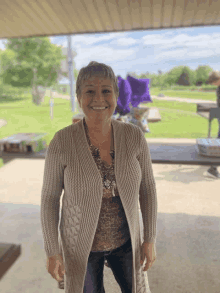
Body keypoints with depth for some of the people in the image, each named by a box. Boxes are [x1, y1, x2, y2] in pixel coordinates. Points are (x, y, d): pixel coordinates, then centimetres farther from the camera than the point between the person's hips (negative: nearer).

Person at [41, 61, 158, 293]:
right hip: (80, 242, -1)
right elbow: (50, 197, -11)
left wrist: (150, 239, -2)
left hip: (124, 239, 2)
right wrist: (52, 251, -6)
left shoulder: (134, 136, -16)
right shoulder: (61, 142, -22)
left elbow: (147, 187, -6)